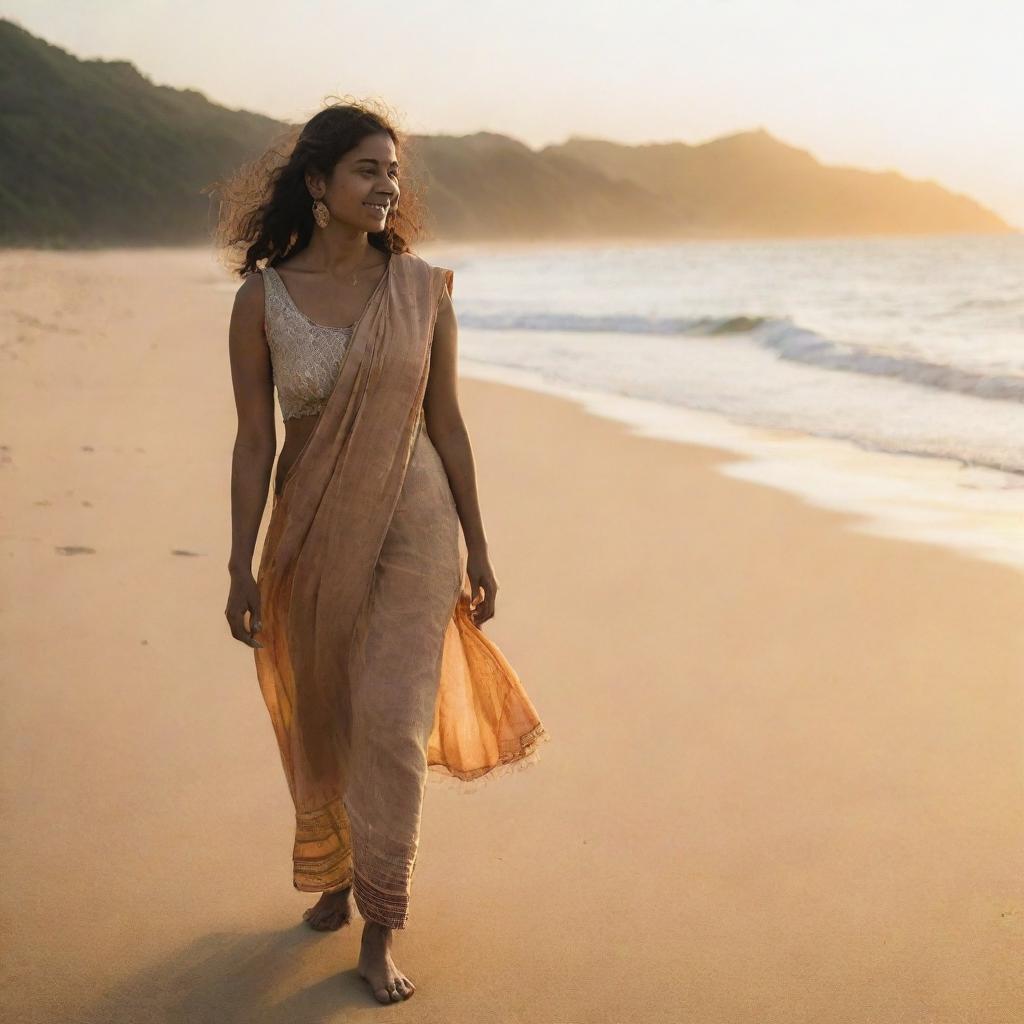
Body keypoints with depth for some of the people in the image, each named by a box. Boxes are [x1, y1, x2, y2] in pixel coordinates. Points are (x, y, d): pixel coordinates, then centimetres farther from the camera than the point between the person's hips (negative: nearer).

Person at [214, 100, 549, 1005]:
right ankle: (334, 873, 41)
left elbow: (447, 422, 2)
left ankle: (381, 929, 6)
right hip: (313, 535, 1)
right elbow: (254, 440, -3)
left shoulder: (423, 289, -3)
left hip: (414, 525, -1)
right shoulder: (263, 298, -5)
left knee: (390, 723, -8)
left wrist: (477, 548, 3)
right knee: (318, 725, 14)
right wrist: (243, 566, -6)